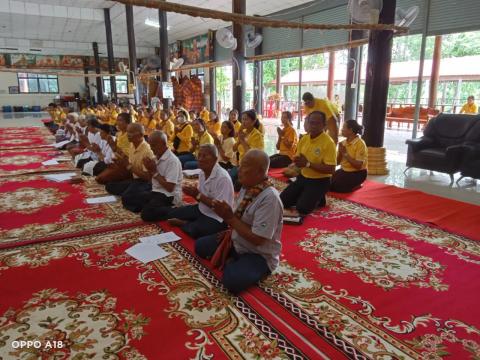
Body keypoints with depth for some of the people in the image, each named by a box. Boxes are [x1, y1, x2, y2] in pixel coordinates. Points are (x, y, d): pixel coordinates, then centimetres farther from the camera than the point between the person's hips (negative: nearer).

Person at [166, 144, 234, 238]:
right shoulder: (202, 173, 1)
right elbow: (202, 198, 10)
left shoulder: (223, 178, -25)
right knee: (172, 214, 7)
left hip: (216, 218, -8)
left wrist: (198, 195, -24)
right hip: (201, 209, 8)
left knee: (193, 230, -28)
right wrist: (193, 193, -13)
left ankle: (183, 224, 0)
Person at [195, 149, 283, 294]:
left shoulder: (269, 198, -29)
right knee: (200, 245, 10)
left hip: (259, 255, -8)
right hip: (236, 242, 8)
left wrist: (230, 218, -25)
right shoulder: (247, 187, -3)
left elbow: (257, 239, -29)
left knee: (232, 281, -32)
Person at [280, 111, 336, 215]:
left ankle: (318, 199, 8)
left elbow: (331, 169, -24)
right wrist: (297, 160, -12)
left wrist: (308, 164, -26)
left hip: (319, 181, -7)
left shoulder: (329, 142, -19)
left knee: (302, 208, -21)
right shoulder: (304, 138, 3)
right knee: (282, 201, -1)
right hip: (303, 177, 7)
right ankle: (305, 197, 20)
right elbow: (298, 158, 14)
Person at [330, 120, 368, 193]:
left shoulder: (360, 144, -17)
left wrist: (345, 154, -24)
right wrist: (340, 152, -13)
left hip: (357, 173, -7)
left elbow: (358, 166, -23)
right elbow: (337, 162, 6)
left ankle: (355, 186, 5)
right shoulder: (343, 142, 2)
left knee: (334, 186, -20)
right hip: (344, 170, 7)